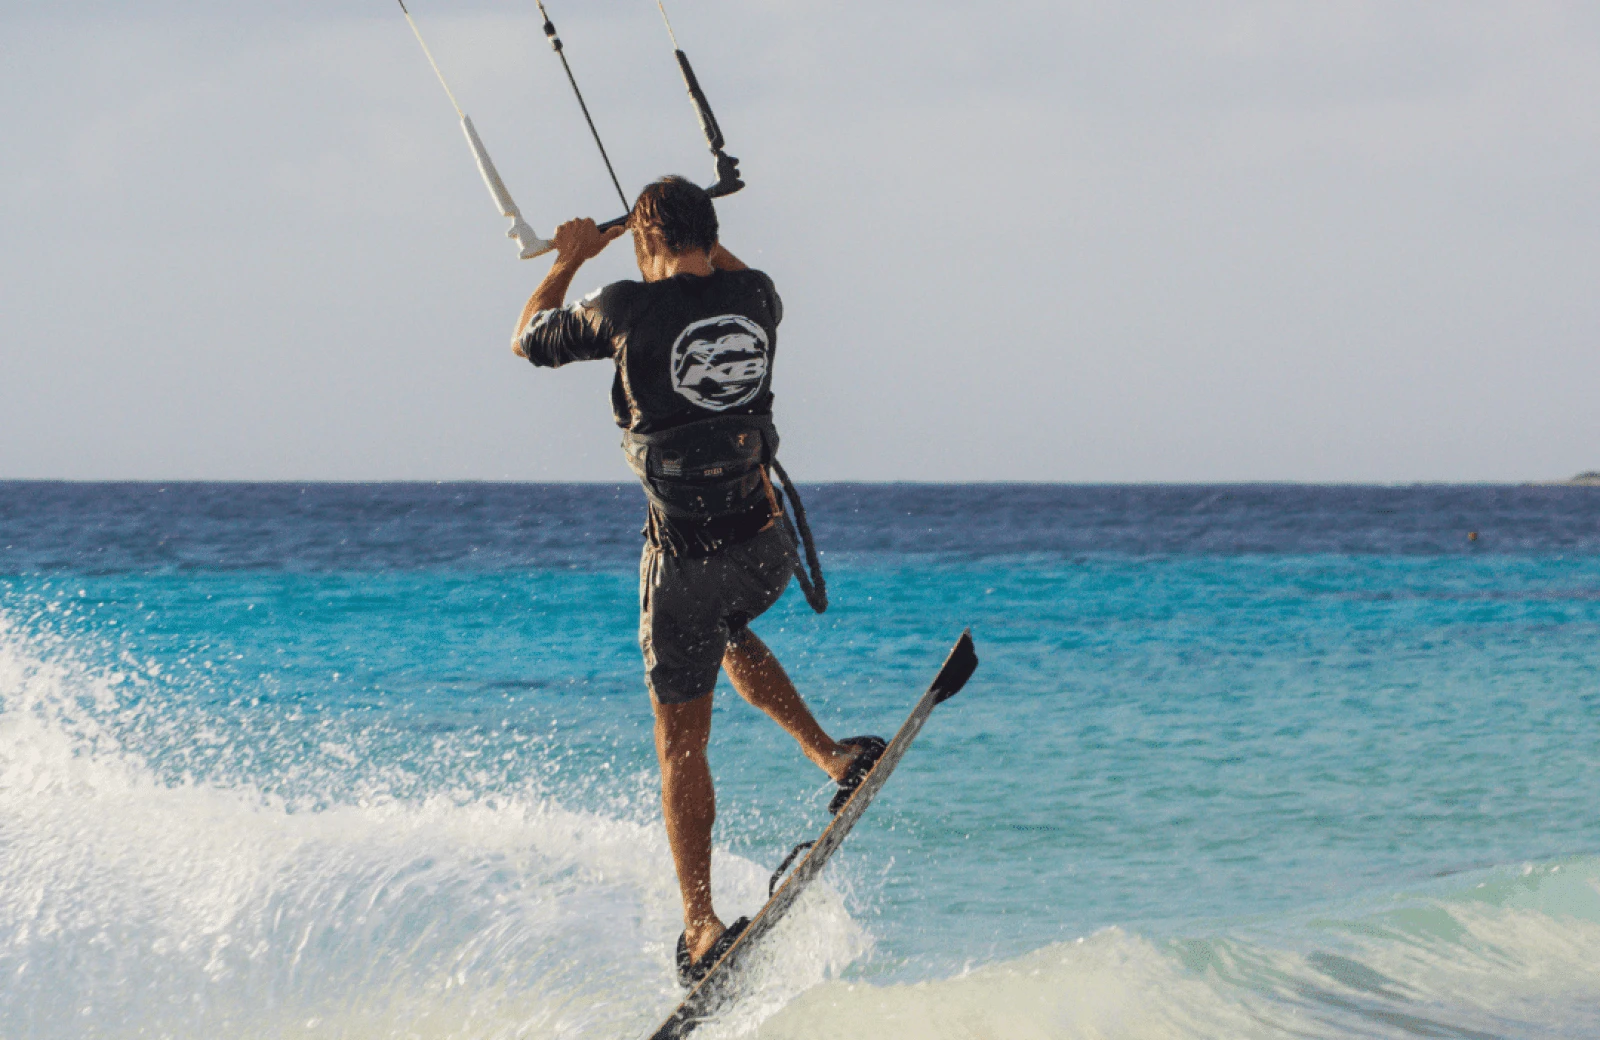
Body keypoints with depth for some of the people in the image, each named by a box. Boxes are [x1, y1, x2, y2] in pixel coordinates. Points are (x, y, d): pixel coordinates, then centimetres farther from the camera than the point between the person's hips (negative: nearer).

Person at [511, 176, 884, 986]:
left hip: (686, 559, -5)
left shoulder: (628, 308, -11)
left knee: (682, 744, 5)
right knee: (725, 631, 37)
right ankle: (835, 756, 21)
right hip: (767, 548, 5)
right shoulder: (754, 296, 1)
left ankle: (701, 929, 2)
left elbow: (527, 342, 8)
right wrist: (697, 239, 41)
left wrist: (569, 259, 22)